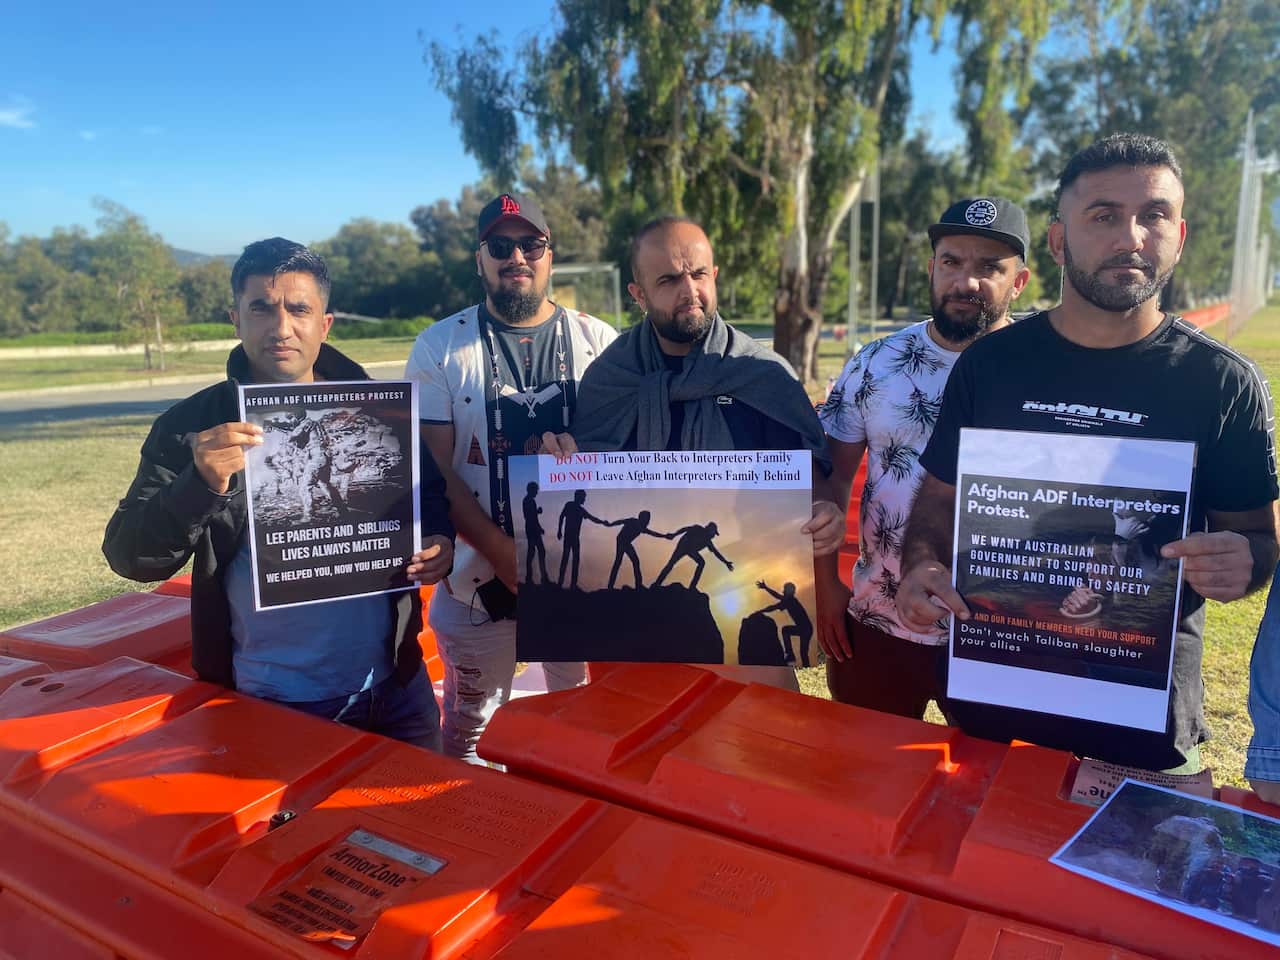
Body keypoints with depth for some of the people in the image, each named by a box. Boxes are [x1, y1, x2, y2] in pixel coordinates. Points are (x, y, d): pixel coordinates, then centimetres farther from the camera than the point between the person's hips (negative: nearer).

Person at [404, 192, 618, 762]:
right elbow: (435, 472, -6)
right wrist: (509, 558, -15)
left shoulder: (598, 342, 1)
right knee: (469, 729, 16)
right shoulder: (440, 347, -2)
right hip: (480, 577, 0)